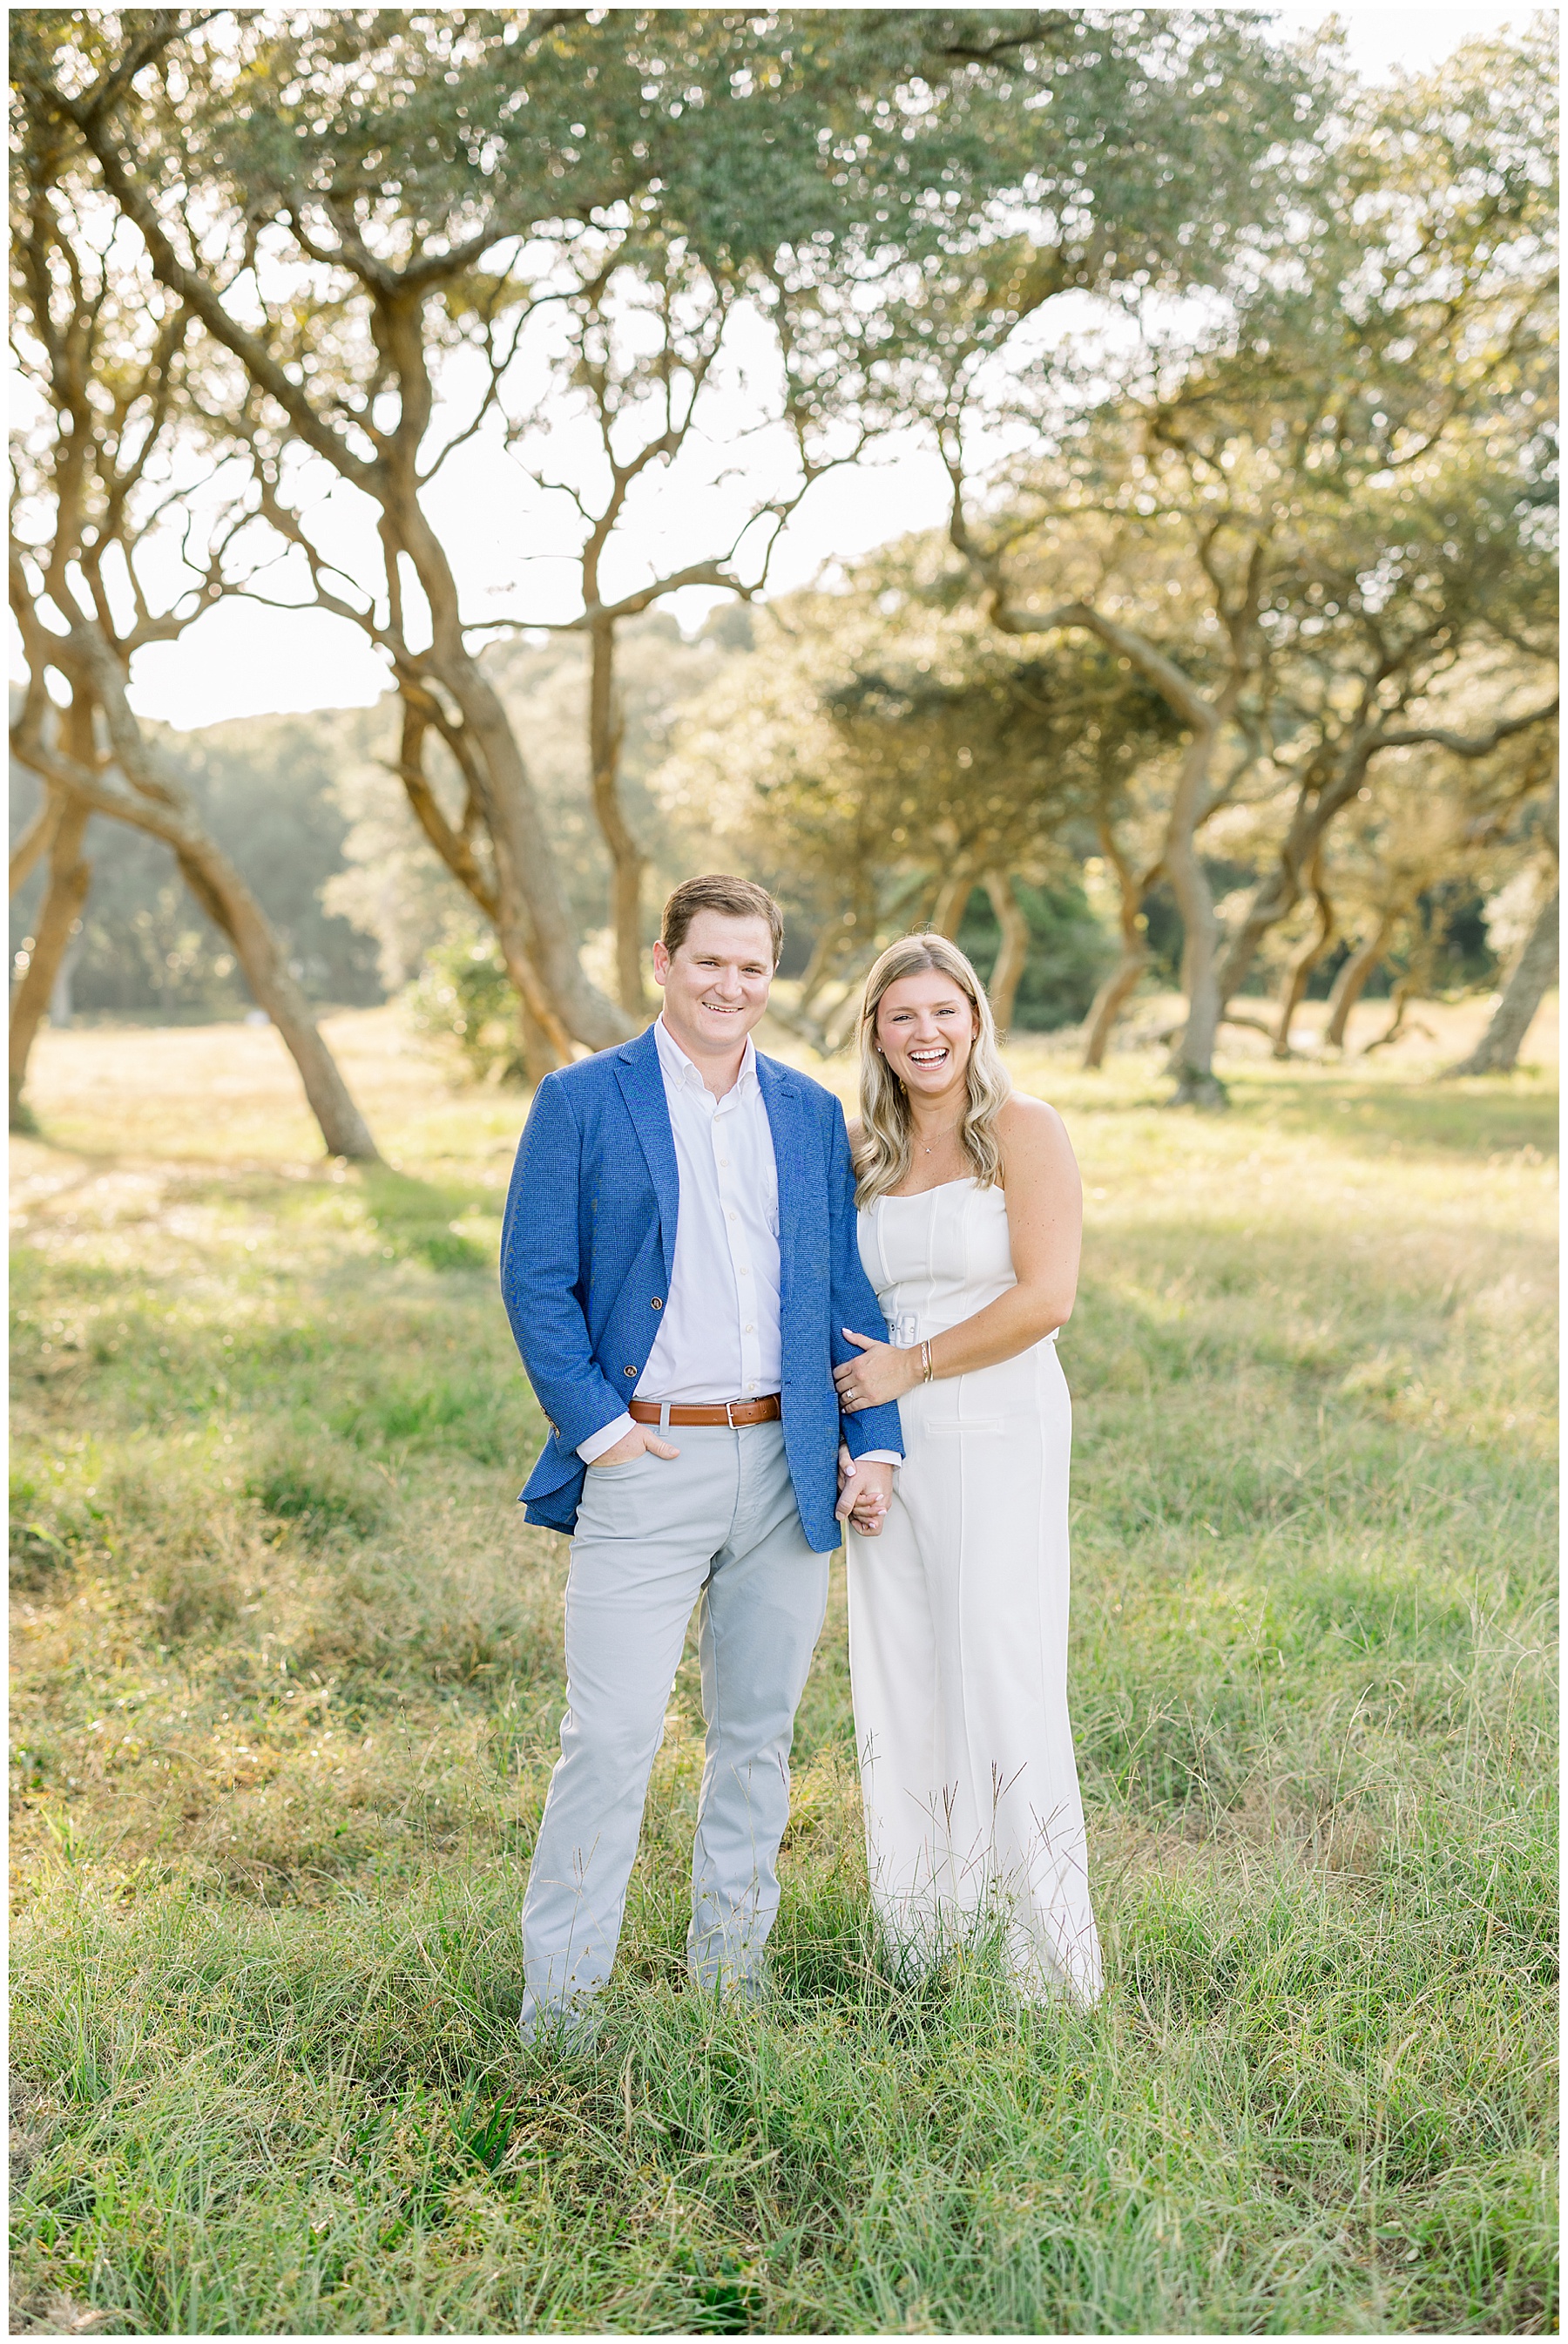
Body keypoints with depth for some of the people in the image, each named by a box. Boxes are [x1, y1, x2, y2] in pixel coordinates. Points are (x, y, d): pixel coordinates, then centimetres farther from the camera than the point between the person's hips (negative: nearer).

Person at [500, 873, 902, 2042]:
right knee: (610, 1738, -5)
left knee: (760, 1730, 13)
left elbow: (848, 1290, 12)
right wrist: (598, 1424, -11)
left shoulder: (811, 1111, 11)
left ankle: (731, 1965, 29)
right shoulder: (581, 1101, 0)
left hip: (788, 1465, 4)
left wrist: (874, 1443, 4)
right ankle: (561, 1994, 9)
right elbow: (535, 1278, -3)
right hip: (648, 1465, -4)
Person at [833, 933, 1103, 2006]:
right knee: (901, 1692, 9)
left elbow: (1046, 1296, -14)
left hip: (1000, 1441, -5)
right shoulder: (862, 1155, 12)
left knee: (1005, 1693, -3)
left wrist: (913, 1366, -10)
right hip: (887, 1448, 6)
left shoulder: (1025, 1130, -5)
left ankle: (1050, 1970, 12)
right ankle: (919, 1950, 23)